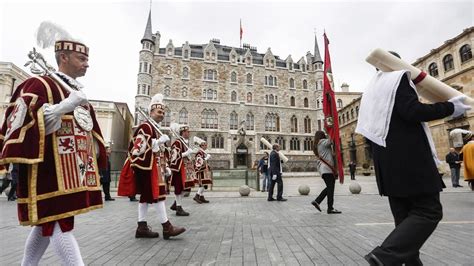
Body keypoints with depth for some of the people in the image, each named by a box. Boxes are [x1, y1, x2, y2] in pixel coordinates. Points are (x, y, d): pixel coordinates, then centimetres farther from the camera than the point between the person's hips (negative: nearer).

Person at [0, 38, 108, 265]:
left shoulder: (78, 93, 19)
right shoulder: (39, 85, -5)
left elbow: (87, 130, 23)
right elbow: (26, 120, -17)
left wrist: (95, 157, 16)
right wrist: (66, 105, -22)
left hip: (72, 171, 8)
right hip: (48, 170, -8)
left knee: (48, 222, 16)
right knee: (60, 223, -6)